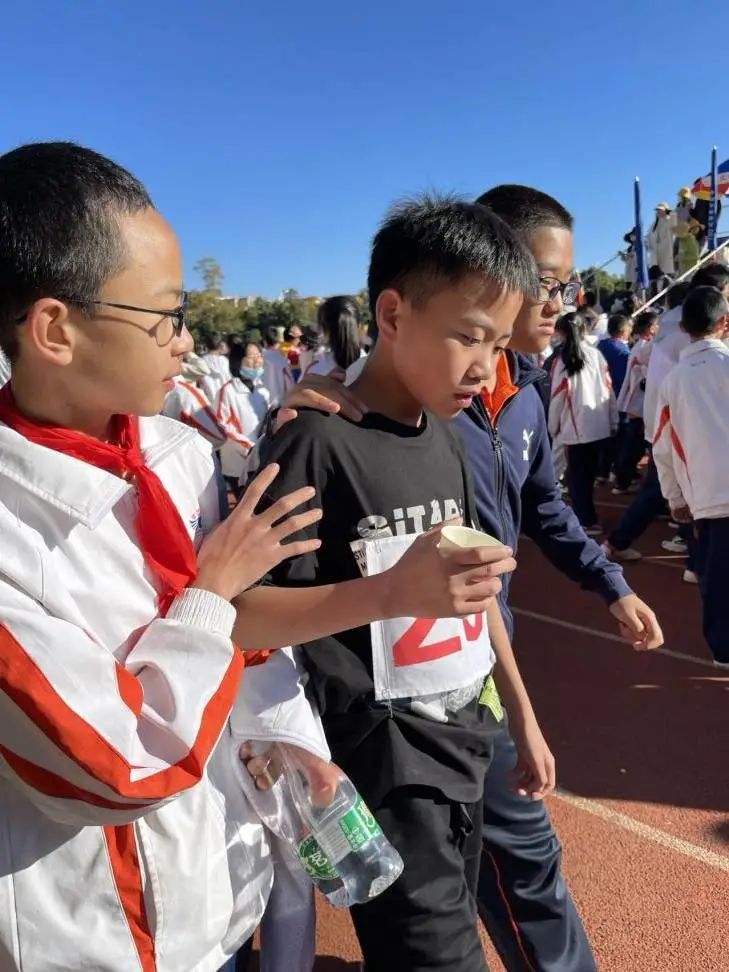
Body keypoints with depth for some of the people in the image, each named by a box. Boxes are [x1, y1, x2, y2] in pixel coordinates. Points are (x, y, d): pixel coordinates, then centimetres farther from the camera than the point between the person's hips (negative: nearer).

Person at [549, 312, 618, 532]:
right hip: (600, 426, 3)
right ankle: (585, 515, 27)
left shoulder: (562, 360, -9)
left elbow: (557, 398, -6)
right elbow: (609, 391, 2)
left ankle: (588, 521, 5)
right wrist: (613, 421, 11)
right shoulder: (597, 355, -1)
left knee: (577, 476, 7)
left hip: (575, 428, -3)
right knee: (588, 474, 16)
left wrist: (553, 427, 6)